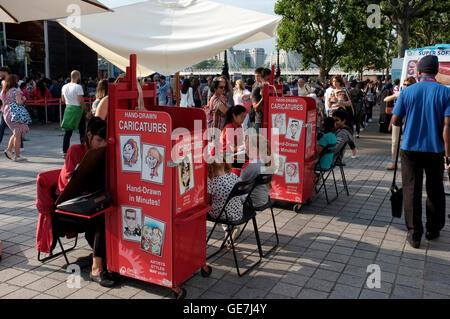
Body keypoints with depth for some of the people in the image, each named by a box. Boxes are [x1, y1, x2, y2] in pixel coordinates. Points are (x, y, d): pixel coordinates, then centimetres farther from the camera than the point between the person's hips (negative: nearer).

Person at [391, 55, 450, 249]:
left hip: (410, 148, 0)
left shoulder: (407, 92, -3)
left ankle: (414, 234, 7)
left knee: (411, 191, 6)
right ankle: (433, 231, 27)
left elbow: (395, 121, -1)